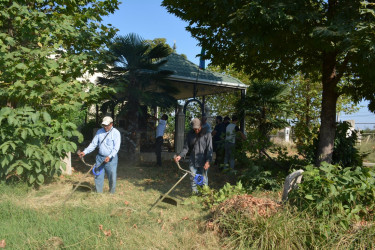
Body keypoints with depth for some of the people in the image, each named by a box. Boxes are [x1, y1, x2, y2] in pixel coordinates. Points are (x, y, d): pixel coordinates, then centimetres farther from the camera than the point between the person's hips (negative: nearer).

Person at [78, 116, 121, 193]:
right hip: (100, 157, 4)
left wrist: (109, 157, -26)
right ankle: (98, 193, 19)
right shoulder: (99, 132, 7)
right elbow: (93, 144, 9)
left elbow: (116, 147, -15)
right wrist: (85, 152, -2)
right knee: (98, 176, 6)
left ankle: (112, 193, 20)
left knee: (112, 177, 3)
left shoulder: (116, 133, -8)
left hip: (111, 159, -4)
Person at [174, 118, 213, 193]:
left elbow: (209, 149, -9)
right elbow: (186, 147, 5)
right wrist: (180, 155, -11)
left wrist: (208, 161, -17)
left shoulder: (206, 134, -8)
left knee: (204, 178, 6)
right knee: (193, 178, 9)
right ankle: (194, 192, 25)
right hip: (192, 161, 3)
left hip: (203, 161, -3)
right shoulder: (190, 134, 2)